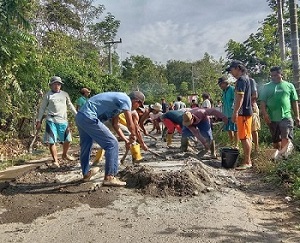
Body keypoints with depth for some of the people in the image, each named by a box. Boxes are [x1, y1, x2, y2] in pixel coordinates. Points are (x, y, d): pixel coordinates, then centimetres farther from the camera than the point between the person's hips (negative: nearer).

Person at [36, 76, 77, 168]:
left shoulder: (65, 94, 11)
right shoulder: (48, 95, 3)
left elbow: (70, 105, 20)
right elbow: (42, 108, 5)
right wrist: (39, 121, 2)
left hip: (63, 120, 3)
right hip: (51, 121, -3)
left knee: (67, 140, 9)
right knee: (51, 141, -5)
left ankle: (65, 155, 34)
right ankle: (55, 160, 5)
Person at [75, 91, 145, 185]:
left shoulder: (119, 100, 21)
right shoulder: (126, 99, -7)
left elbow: (115, 124, 27)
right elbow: (130, 124, -12)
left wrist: (125, 140, 29)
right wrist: (133, 136, 8)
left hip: (80, 116, 10)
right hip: (89, 118, -10)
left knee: (85, 147, 24)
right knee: (112, 144, -6)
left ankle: (86, 173, 42)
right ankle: (109, 177, -4)